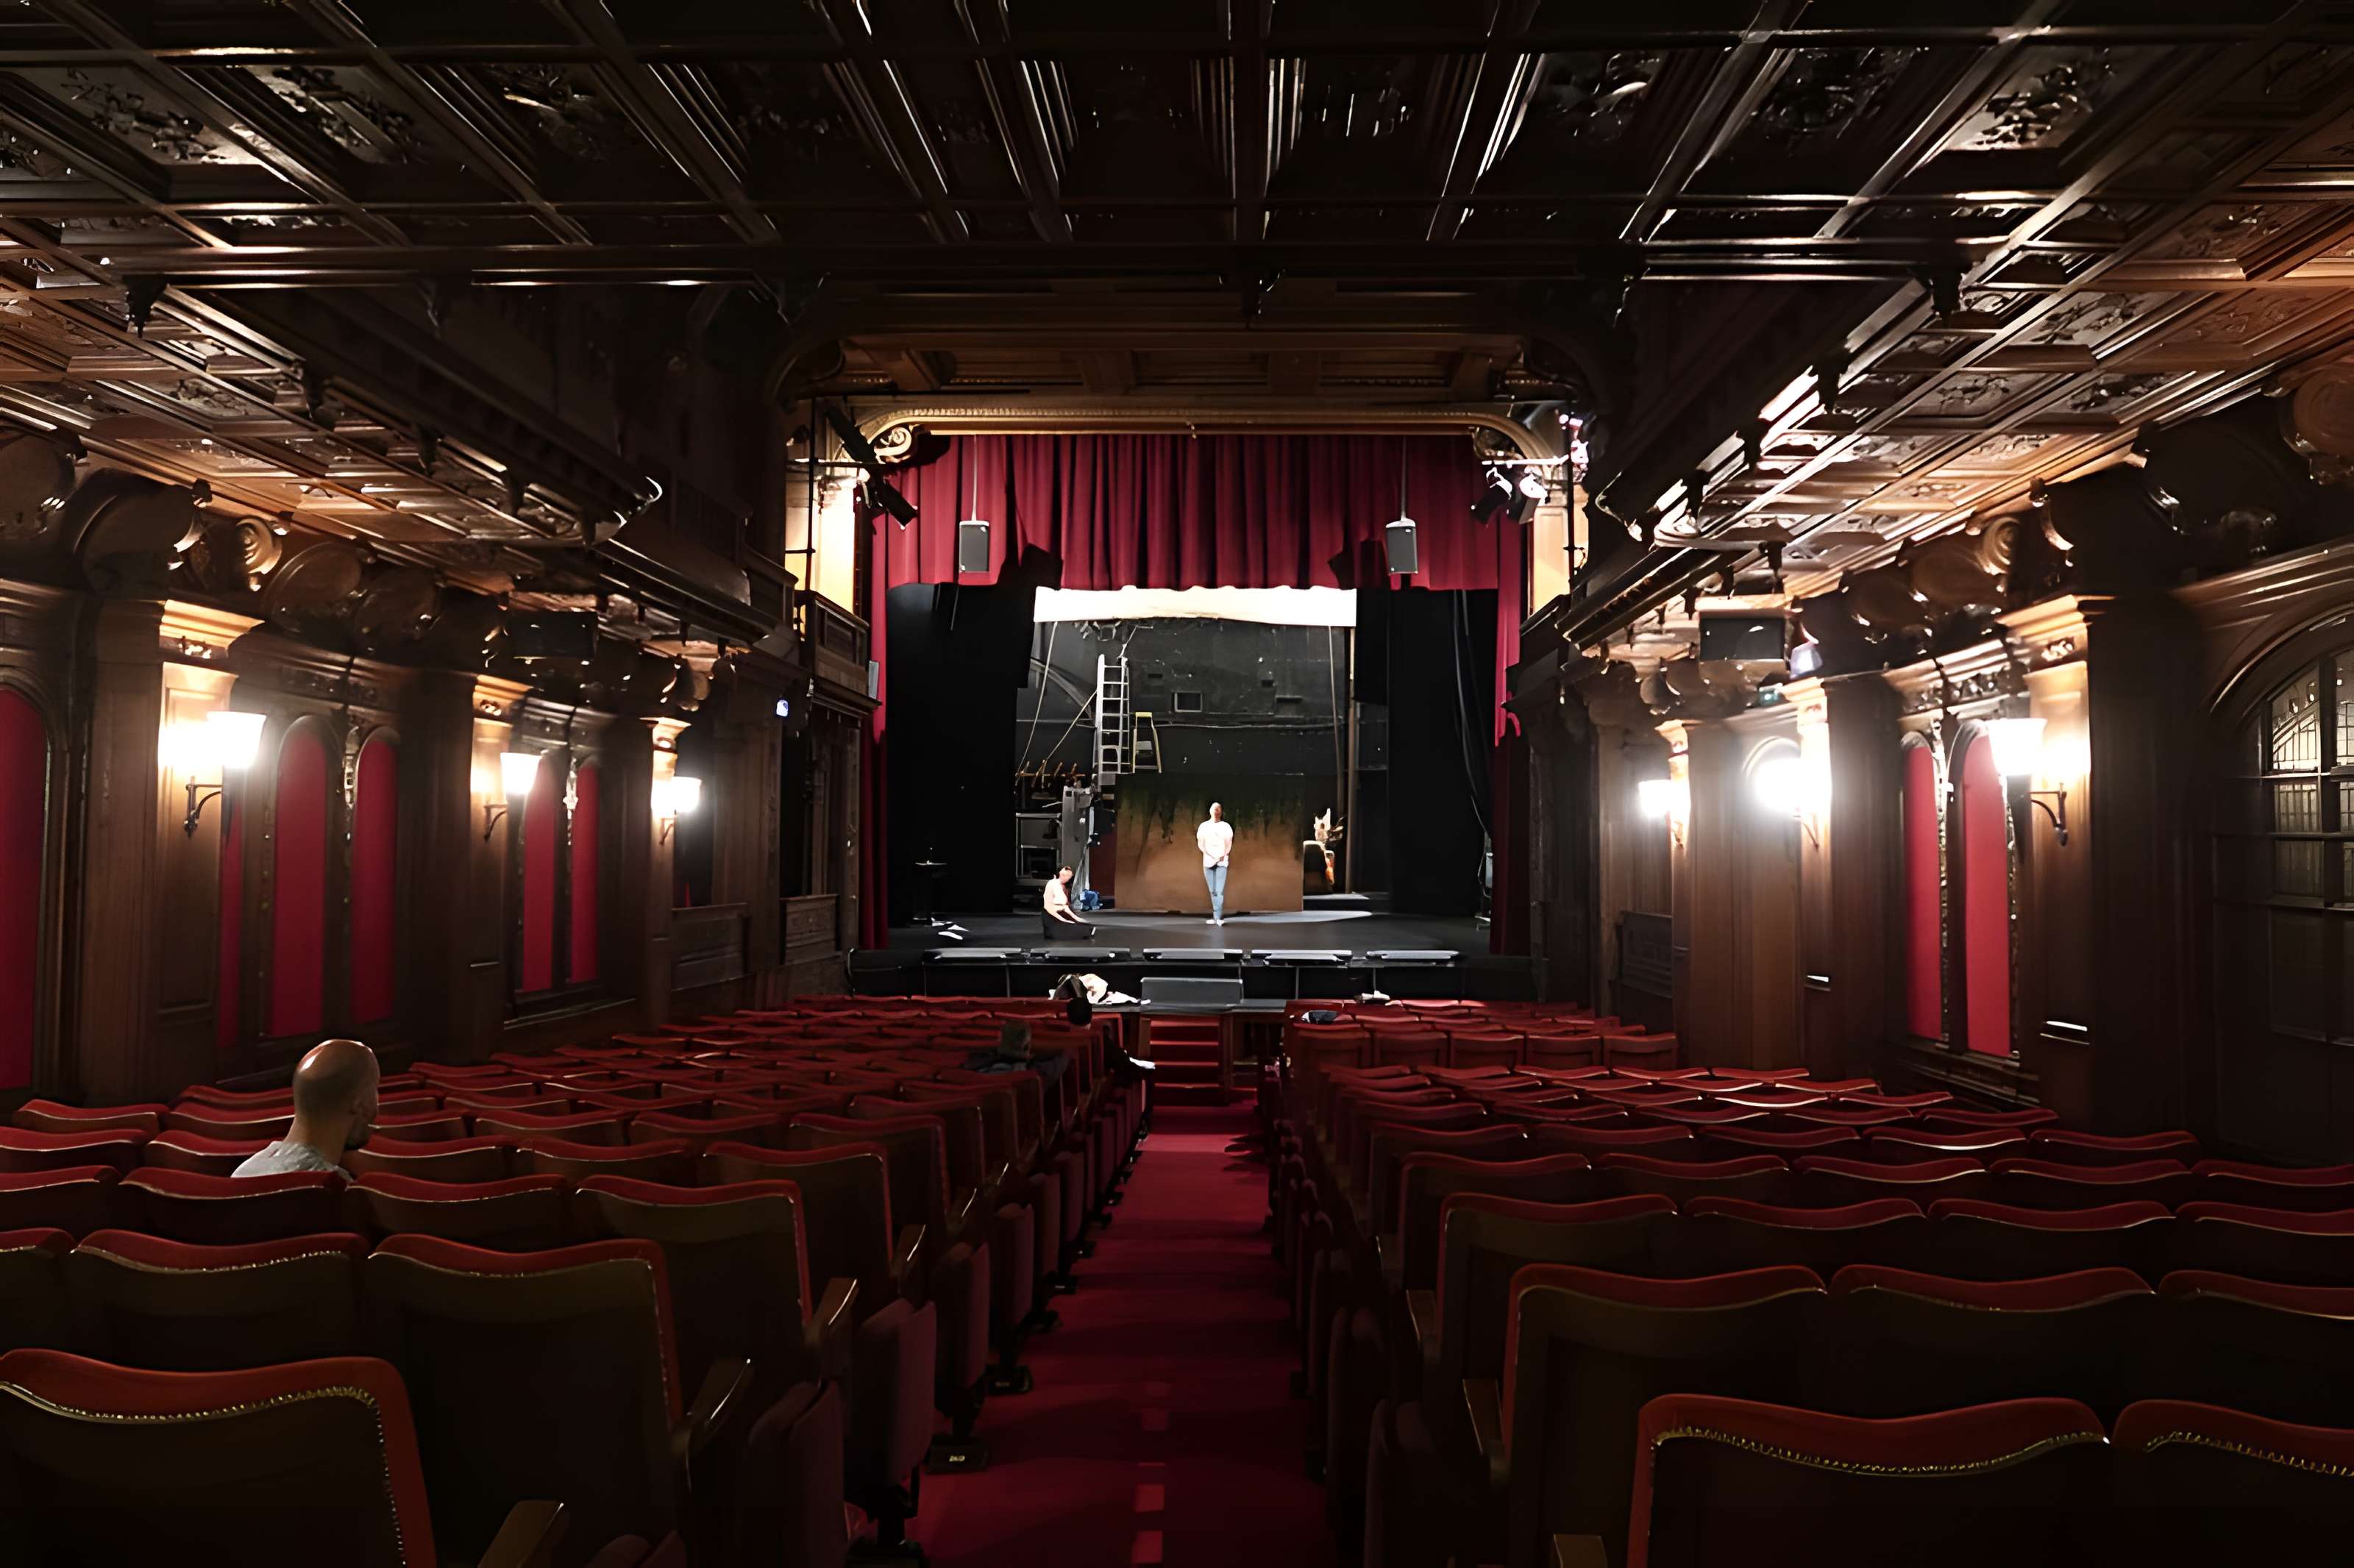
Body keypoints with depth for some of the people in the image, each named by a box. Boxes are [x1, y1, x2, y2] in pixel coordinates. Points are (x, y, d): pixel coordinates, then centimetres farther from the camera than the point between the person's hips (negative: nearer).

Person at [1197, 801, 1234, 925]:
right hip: (1208, 862, 2)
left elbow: (1229, 844, 6)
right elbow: (1201, 844, 2)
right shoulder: (1204, 826, 8)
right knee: (1213, 891, 5)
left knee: (1220, 891, -12)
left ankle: (1218, 917, -18)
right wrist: (1214, 856, -10)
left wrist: (1223, 855, -12)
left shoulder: (1225, 826, 7)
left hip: (1222, 862, -2)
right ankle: (1217, 916, 11)